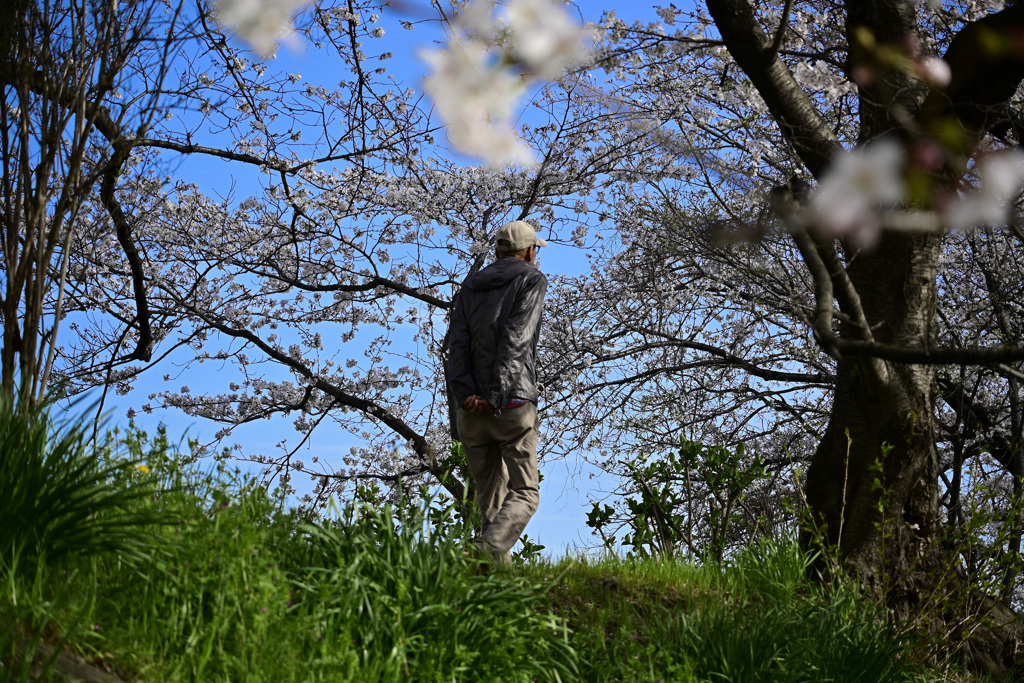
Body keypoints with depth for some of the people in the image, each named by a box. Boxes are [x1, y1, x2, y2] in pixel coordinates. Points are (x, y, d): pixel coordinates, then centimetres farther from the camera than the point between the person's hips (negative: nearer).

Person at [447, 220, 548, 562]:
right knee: (524, 493, 0)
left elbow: (457, 345, 3)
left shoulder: (469, 287, 18)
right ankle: (485, 553, -22)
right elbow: (515, 339, -10)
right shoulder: (532, 279, 4)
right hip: (513, 404, -5)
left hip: (471, 409, 5)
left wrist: (466, 395, -7)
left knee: (491, 500, 11)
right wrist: (495, 397, -15)